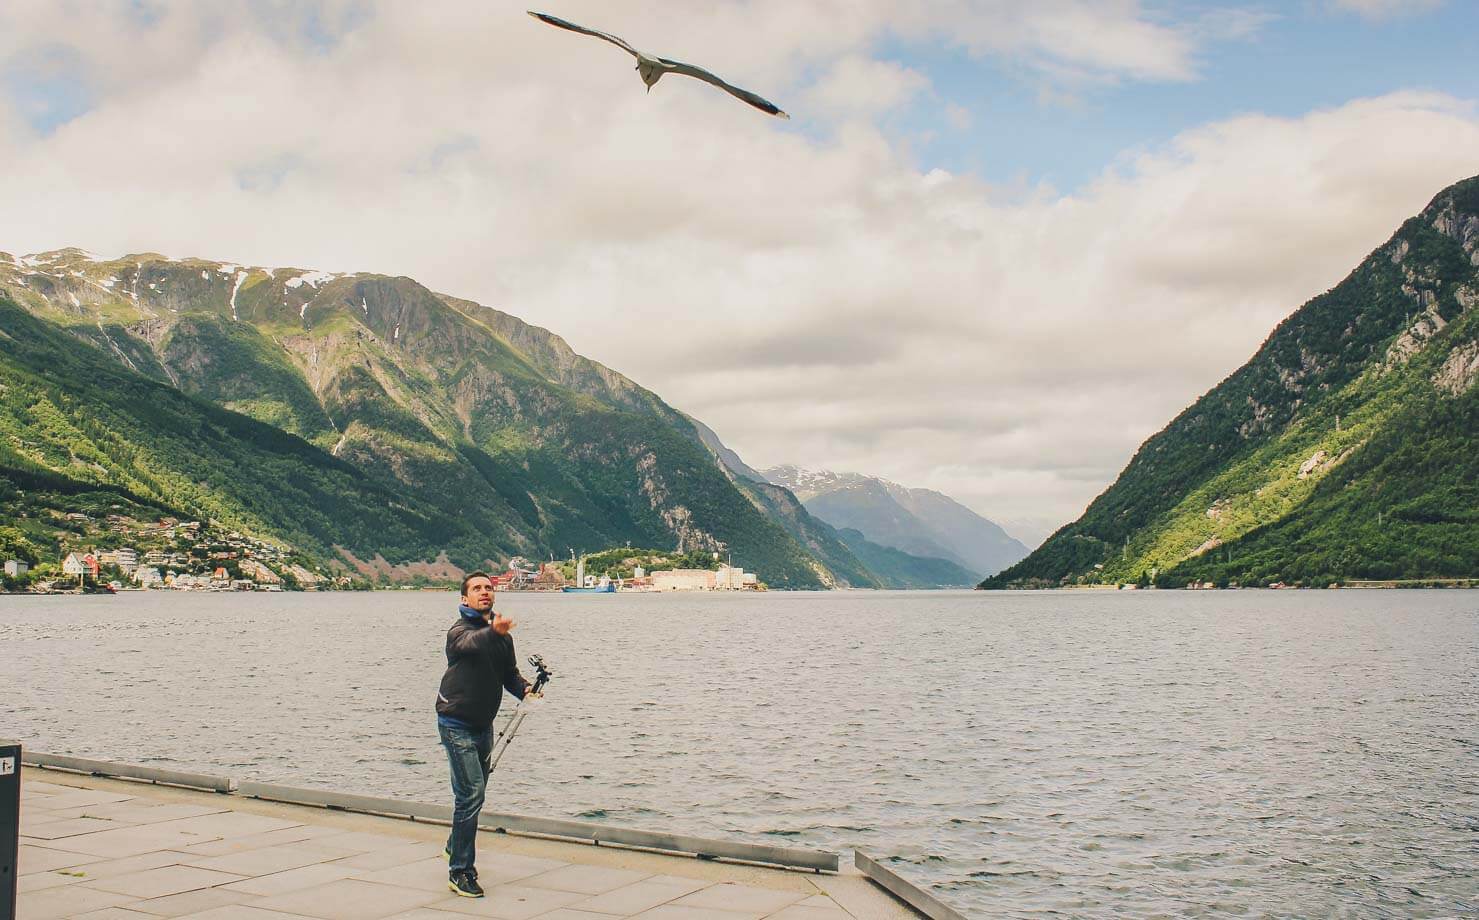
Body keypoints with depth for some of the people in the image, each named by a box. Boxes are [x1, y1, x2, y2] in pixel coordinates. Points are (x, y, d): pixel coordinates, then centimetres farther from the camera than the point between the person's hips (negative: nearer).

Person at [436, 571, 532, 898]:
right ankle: (460, 872, -6)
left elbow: (509, 672, 11)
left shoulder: (501, 634, 6)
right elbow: (471, 643, -40)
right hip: (456, 724, -8)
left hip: (483, 723, 8)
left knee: (474, 792, 20)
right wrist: (492, 632, -62)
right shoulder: (460, 631, -16)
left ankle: (455, 848, 43)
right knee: (471, 793, -15)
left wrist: (524, 688, -11)